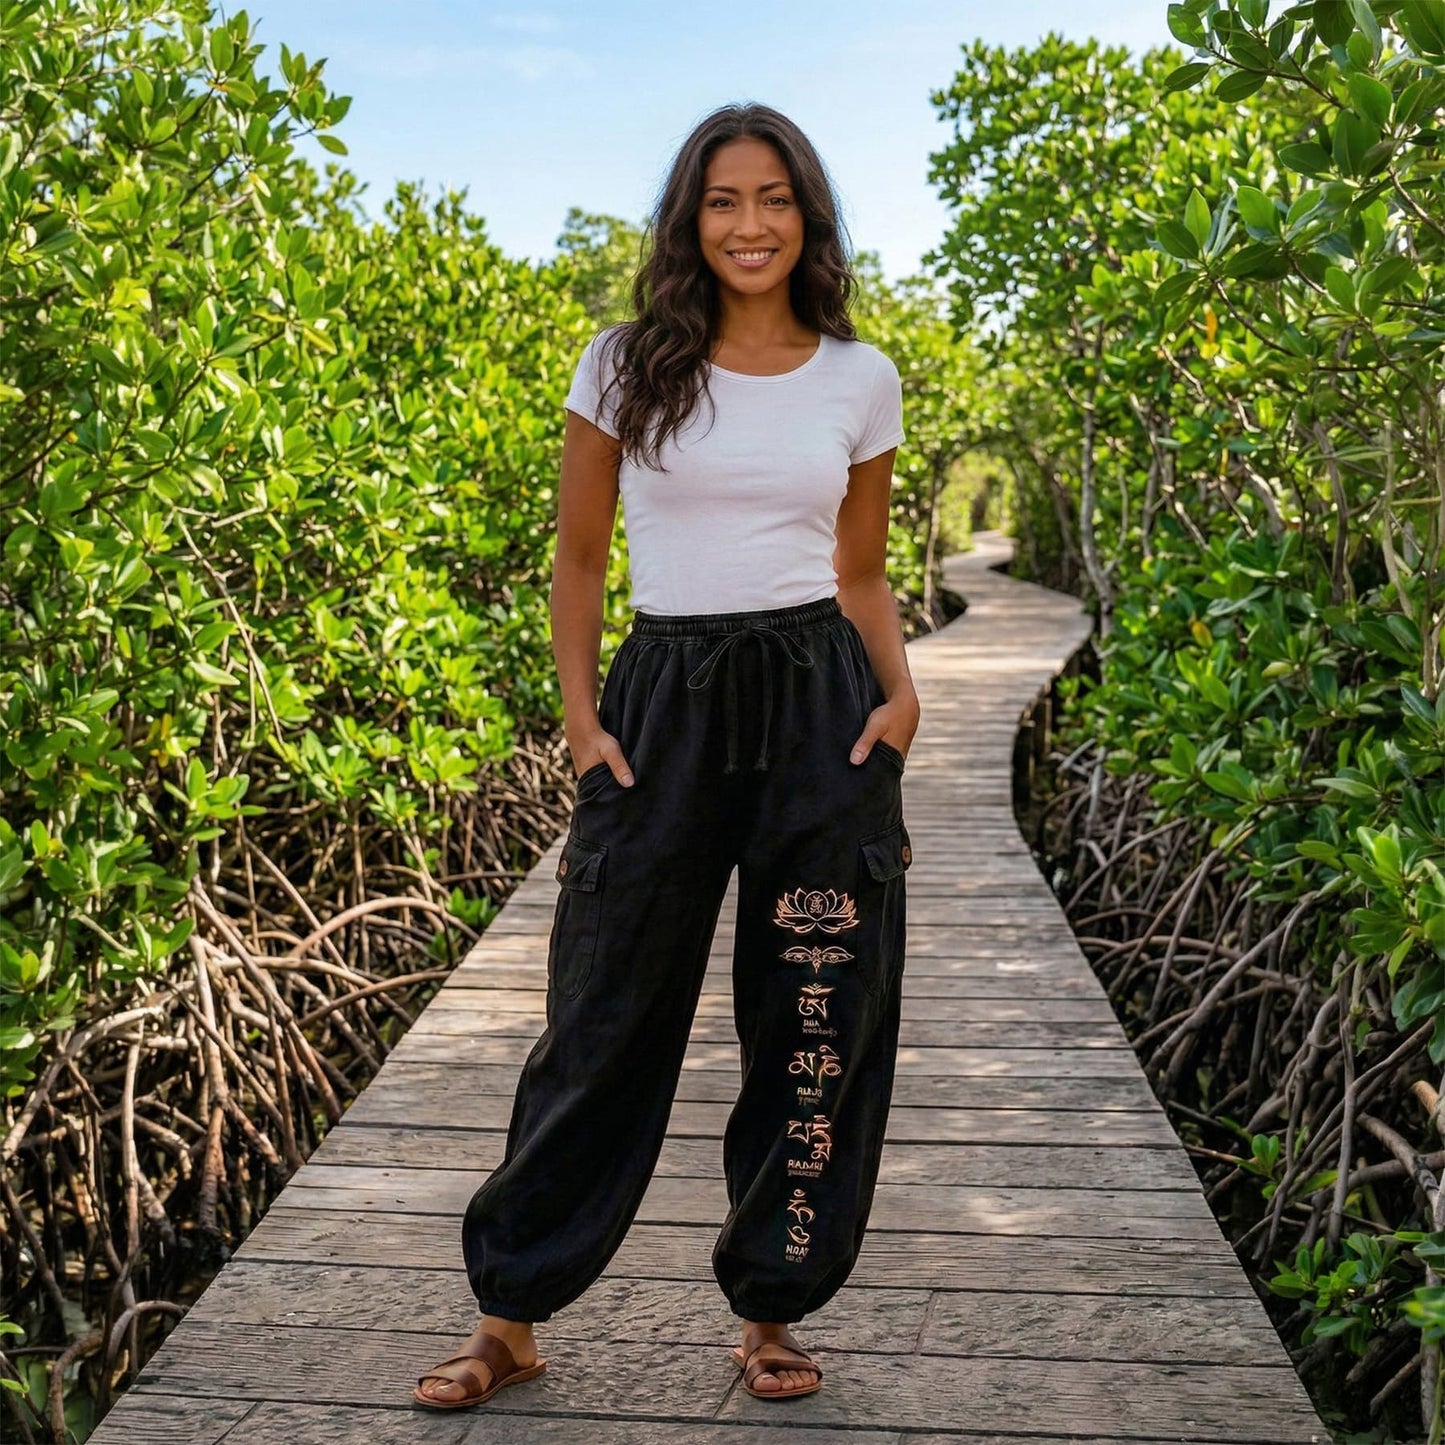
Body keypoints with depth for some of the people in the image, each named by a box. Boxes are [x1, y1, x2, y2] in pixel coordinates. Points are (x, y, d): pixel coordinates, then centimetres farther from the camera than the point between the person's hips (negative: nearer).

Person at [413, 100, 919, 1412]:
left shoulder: (860, 379, 8)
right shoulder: (626, 365, 4)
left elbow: (863, 576, 13)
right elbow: (578, 560, 6)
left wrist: (901, 694, -4)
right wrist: (581, 717, -4)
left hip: (821, 702, 2)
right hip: (663, 702, -1)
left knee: (817, 1022, 5)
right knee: (606, 1015, 3)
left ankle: (771, 1311, 23)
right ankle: (512, 1317, 18)